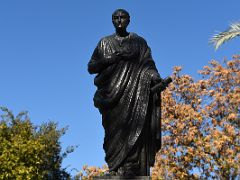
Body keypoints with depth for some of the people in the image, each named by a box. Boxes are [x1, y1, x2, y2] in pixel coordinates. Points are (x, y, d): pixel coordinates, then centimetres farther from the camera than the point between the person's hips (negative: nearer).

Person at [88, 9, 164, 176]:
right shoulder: (105, 43, 16)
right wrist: (111, 59, -5)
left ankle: (133, 173, -17)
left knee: (134, 137, -13)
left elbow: (149, 64, 3)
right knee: (116, 137, -9)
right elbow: (91, 67, 11)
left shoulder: (139, 42, 14)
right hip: (112, 96, 1)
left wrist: (156, 78, -18)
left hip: (135, 97, -1)